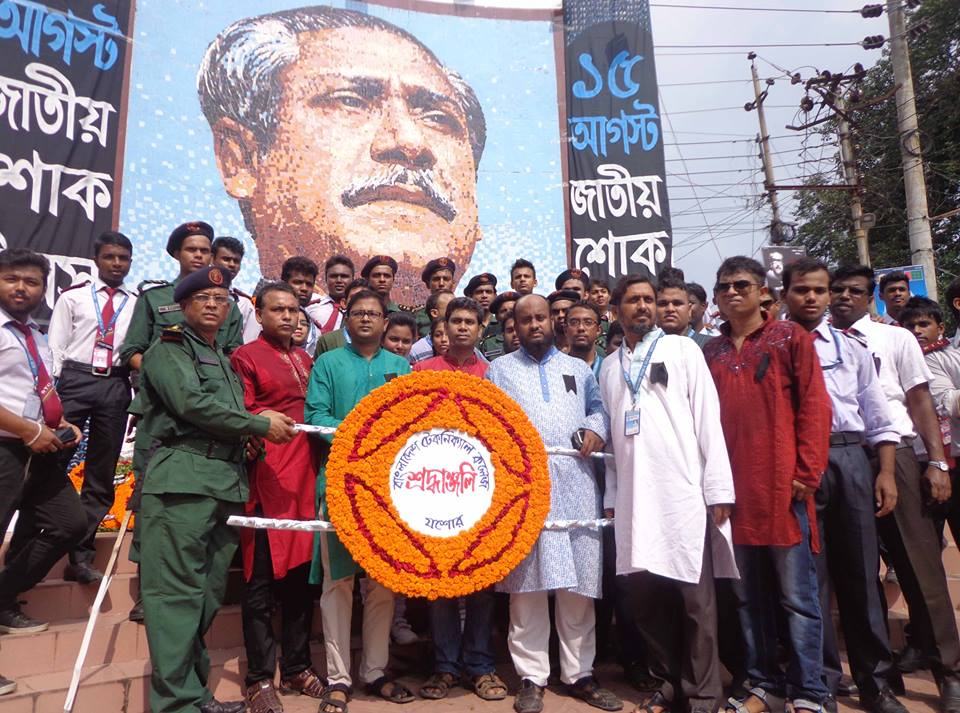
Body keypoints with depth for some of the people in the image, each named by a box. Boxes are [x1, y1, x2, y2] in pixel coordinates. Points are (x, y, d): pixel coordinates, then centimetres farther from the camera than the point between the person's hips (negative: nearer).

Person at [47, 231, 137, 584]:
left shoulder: (138, 303, 9)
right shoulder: (72, 297, 8)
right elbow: (56, 347, 4)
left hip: (116, 386, 2)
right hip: (75, 379, -1)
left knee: (102, 473, 6)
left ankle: (81, 556, 16)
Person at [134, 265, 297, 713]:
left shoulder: (224, 361, 26)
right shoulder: (169, 349, 3)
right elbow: (192, 404, -12)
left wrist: (259, 420, 5)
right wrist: (261, 425, -7)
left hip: (226, 483, 7)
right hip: (183, 479, -7)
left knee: (209, 590, 9)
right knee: (179, 590, -6)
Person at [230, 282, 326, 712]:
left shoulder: (306, 360, 20)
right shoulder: (245, 357, 0)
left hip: (307, 477, 6)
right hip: (267, 479, -6)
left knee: (302, 573, 11)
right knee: (262, 579, 1)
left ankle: (297, 667, 24)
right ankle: (259, 678, 12)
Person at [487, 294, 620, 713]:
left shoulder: (579, 369, 20)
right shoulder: (499, 369, 14)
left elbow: (599, 407, 18)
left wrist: (596, 428, -3)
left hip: (575, 485, 2)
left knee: (579, 583, 5)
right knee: (526, 583, 0)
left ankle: (579, 673, 19)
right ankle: (531, 677, 13)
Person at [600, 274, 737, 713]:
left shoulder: (682, 350, 5)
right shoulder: (609, 367, 16)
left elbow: (708, 418, -2)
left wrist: (719, 487, -8)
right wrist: (611, 495, 11)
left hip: (684, 492, -4)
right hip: (633, 497, 4)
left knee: (695, 599, 2)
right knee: (643, 597, 8)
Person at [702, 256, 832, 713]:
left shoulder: (790, 337, 3)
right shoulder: (710, 352, 13)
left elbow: (814, 405, -3)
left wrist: (807, 473, -10)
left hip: (782, 484, -3)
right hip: (734, 486, 4)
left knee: (796, 594, 3)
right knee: (750, 593, 12)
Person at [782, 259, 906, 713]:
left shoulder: (852, 348, 13)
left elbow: (879, 418, 12)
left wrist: (886, 473, 2)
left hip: (850, 458, 3)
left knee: (861, 573, 9)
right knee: (809, 574, 5)